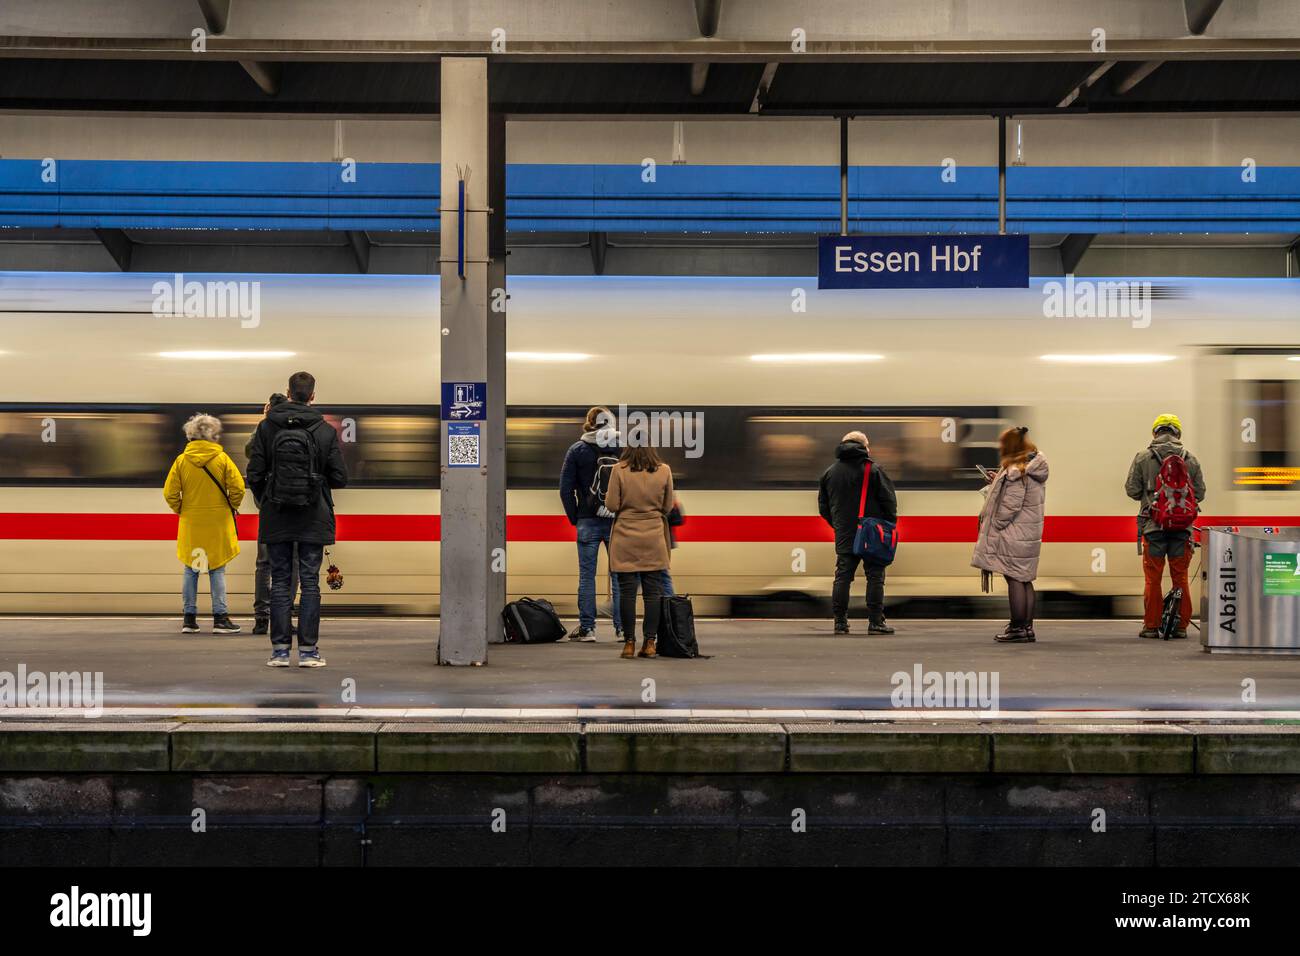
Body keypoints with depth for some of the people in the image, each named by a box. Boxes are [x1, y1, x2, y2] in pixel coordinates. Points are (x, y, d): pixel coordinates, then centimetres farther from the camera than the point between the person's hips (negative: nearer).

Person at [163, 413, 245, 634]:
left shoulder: (181, 460, -2)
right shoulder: (222, 459, -7)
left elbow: (170, 493, -3)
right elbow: (238, 488, -10)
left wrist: (180, 510, 14)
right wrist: (231, 507, 7)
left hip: (190, 524, 2)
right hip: (217, 524, -2)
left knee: (191, 570, 9)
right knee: (217, 570, 3)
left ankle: (189, 618, 10)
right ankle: (220, 618, -1)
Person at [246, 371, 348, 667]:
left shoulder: (266, 427, -3)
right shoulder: (325, 431, -5)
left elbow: (254, 474, -3)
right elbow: (340, 478, -4)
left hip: (276, 518, 1)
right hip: (313, 519, -1)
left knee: (280, 582, 7)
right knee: (310, 582, 4)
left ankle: (280, 649, 6)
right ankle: (308, 650, 3)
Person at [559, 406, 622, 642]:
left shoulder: (577, 450, 0)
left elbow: (566, 489, -1)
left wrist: (574, 517, 7)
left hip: (588, 521, -1)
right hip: (618, 522, 1)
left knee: (586, 575, 5)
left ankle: (586, 627, 5)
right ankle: (621, 628, 6)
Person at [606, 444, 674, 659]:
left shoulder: (619, 470, -9)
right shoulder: (664, 471, -2)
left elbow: (611, 505, -7)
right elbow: (668, 507, 5)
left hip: (625, 540, -1)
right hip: (654, 539, 1)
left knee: (627, 592, 3)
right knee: (653, 592, 5)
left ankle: (629, 643, 4)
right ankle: (650, 643, 5)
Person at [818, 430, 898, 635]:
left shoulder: (830, 472, 10)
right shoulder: (873, 470, -4)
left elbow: (823, 507, 15)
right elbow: (889, 499, -5)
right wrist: (888, 525, 6)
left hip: (844, 536, 4)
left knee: (842, 577, 6)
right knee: (875, 576, 0)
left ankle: (840, 622, 3)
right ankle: (875, 622, -3)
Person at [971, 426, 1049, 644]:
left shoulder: (1015, 472, -17)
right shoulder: (1035, 469, 11)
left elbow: (1010, 506, -19)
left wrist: (993, 527, -10)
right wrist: (997, 484, 14)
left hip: (1014, 534, -9)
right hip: (1031, 533, 9)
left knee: (1014, 579, -4)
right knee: (1025, 580, 13)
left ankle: (1017, 628, -1)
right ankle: (1027, 628, 17)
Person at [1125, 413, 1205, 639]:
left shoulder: (1143, 457, -2)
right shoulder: (1190, 459, 3)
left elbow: (1132, 489, 0)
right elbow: (1200, 493, 7)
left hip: (1154, 524, -1)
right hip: (1182, 526, 2)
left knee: (1153, 577, 4)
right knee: (1180, 577, 8)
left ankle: (1151, 625, 6)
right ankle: (1181, 625, 11)